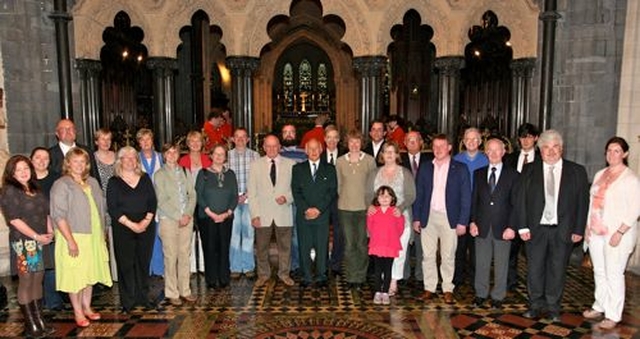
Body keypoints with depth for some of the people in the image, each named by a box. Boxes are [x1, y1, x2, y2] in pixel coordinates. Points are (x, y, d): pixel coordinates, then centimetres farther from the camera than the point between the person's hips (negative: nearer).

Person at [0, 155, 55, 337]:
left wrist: (50, 231, 1)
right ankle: (30, 325, 11)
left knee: (37, 280, 11)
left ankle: (39, 320, 19)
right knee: (26, 281, 2)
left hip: (40, 242, 6)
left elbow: (46, 212, 17)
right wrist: (36, 236, -15)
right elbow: (15, 220, -14)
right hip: (23, 243, -6)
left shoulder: (35, 189, 12)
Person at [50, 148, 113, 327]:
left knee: (90, 273, 14)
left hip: (93, 237, 6)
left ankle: (87, 307, 29)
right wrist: (70, 240, -21)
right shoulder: (61, 185, -11)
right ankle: (78, 312, 18)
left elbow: (101, 208, 15)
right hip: (74, 238, -6)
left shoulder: (92, 182, 9)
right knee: (75, 275, 3)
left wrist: (102, 233, 12)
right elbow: (59, 215, -17)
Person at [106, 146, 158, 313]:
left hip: (146, 228, 3)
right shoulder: (114, 182, 0)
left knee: (144, 263, 9)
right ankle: (127, 302, 13)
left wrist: (146, 221, -10)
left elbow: (153, 201, 4)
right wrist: (131, 224, -14)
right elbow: (112, 208, -7)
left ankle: (143, 297, 21)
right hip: (123, 230, -2)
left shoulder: (145, 178, 9)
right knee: (126, 265, 2)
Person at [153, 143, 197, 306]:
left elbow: (192, 194, 7)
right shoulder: (160, 174, 0)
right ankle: (172, 293, 10)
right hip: (168, 220, -3)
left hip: (187, 219, 3)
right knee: (171, 257, 0)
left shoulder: (185, 172, 10)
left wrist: (188, 214, -6)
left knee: (185, 255, 7)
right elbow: (162, 201, -6)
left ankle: (185, 290, 17)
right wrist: (178, 217, -10)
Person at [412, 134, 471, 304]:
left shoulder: (460, 169, 0)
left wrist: (462, 222, -7)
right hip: (428, 217, 2)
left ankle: (448, 289, 15)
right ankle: (429, 288, 16)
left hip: (449, 218, -2)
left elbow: (466, 197, -1)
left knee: (448, 256, 4)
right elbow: (418, 194, 9)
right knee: (428, 255, 6)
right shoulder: (425, 168, 8)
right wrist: (416, 218, 2)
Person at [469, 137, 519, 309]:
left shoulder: (512, 175, 1)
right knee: (481, 263, 8)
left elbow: (515, 204, -2)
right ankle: (481, 294, 22)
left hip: (503, 228, -2)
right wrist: (472, 221, -3)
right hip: (482, 226, 2)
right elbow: (474, 200, 8)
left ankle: (497, 297, 20)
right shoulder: (479, 174, 9)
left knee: (501, 264, 7)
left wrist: (512, 227, -10)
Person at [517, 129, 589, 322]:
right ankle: (535, 305, 24)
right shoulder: (529, 171, 3)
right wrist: (523, 227, -6)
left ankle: (553, 308, 26)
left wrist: (579, 230, -3)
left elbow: (583, 202, 1)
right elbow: (521, 200, 1)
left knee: (557, 270, 10)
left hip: (563, 231, 0)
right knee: (534, 269, 7)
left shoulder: (577, 171, 2)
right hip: (536, 229, 0)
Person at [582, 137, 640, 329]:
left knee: (614, 274, -1)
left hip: (617, 234, -6)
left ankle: (613, 315, 10)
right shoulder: (600, 174, 11)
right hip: (596, 232, 6)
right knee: (599, 272, 14)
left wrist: (619, 233, -16)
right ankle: (600, 307, 28)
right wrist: (588, 226, 9)